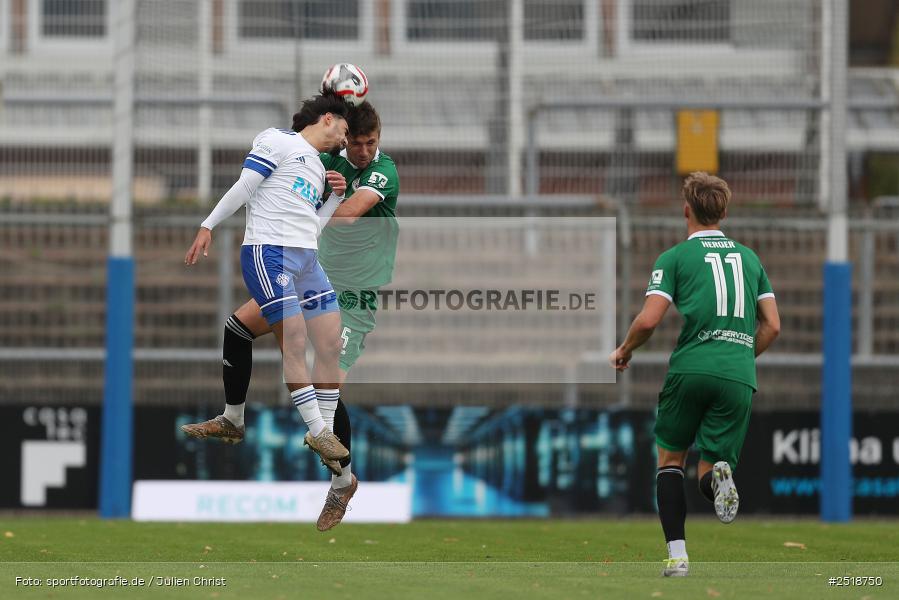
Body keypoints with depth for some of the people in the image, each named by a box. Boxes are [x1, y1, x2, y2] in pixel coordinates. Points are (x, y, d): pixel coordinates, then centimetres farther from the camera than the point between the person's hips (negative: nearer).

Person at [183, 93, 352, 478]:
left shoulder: (318, 168, 25)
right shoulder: (277, 141, 1)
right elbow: (244, 187, -5)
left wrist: (335, 197, 11)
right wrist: (208, 226, -11)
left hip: (307, 258, 9)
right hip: (268, 252, -9)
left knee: (331, 345, 3)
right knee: (294, 344, -12)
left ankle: (324, 434, 11)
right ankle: (318, 433, -8)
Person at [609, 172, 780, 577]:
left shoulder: (674, 258, 5)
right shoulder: (749, 258, 18)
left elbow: (649, 320, -5)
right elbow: (772, 326, 15)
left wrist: (624, 351, 14)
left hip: (690, 369, -3)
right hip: (739, 376, 3)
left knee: (670, 458, 15)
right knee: (708, 472, 10)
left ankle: (677, 555, -1)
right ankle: (718, 474, -29)